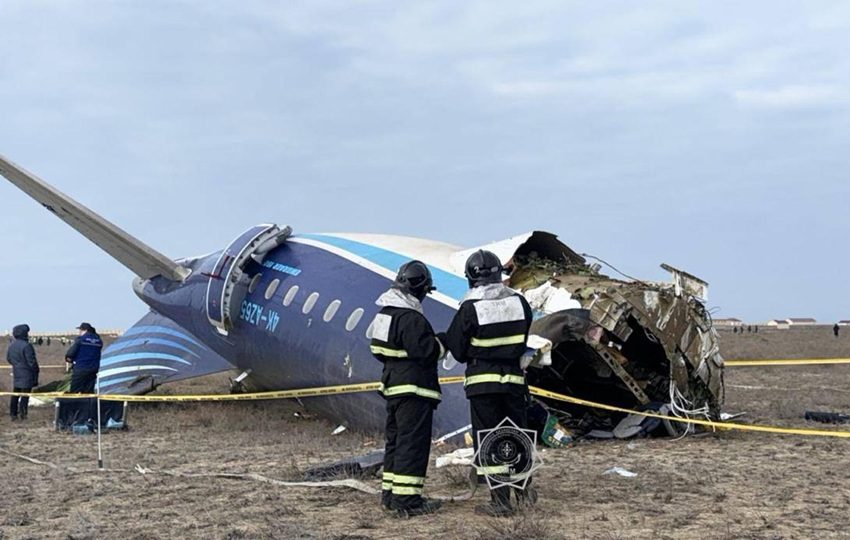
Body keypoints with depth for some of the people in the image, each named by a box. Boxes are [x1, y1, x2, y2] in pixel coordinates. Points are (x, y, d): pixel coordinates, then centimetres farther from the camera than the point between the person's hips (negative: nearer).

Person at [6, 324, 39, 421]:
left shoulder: (11, 346, 7)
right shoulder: (26, 346, -20)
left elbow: (8, 359, 18)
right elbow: (31, 361, -19)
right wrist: (35, 371, -8)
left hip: (16, 373, 8)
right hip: (26, 374, -8)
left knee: (15, 394, 13)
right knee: (25, 394, -2)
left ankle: (13, 413, 16)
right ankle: (22, 413, -3)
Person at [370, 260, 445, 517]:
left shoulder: (384, 313, 11)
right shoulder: (411, 319, -20)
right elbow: (427, 351, -23)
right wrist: (441, 342, -3)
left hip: (393, 386, 10)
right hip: (414, 390, -10)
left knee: (395, 440, 17)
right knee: (413, 443, -6)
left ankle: (390, 493, 24)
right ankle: (407, 499, -6)